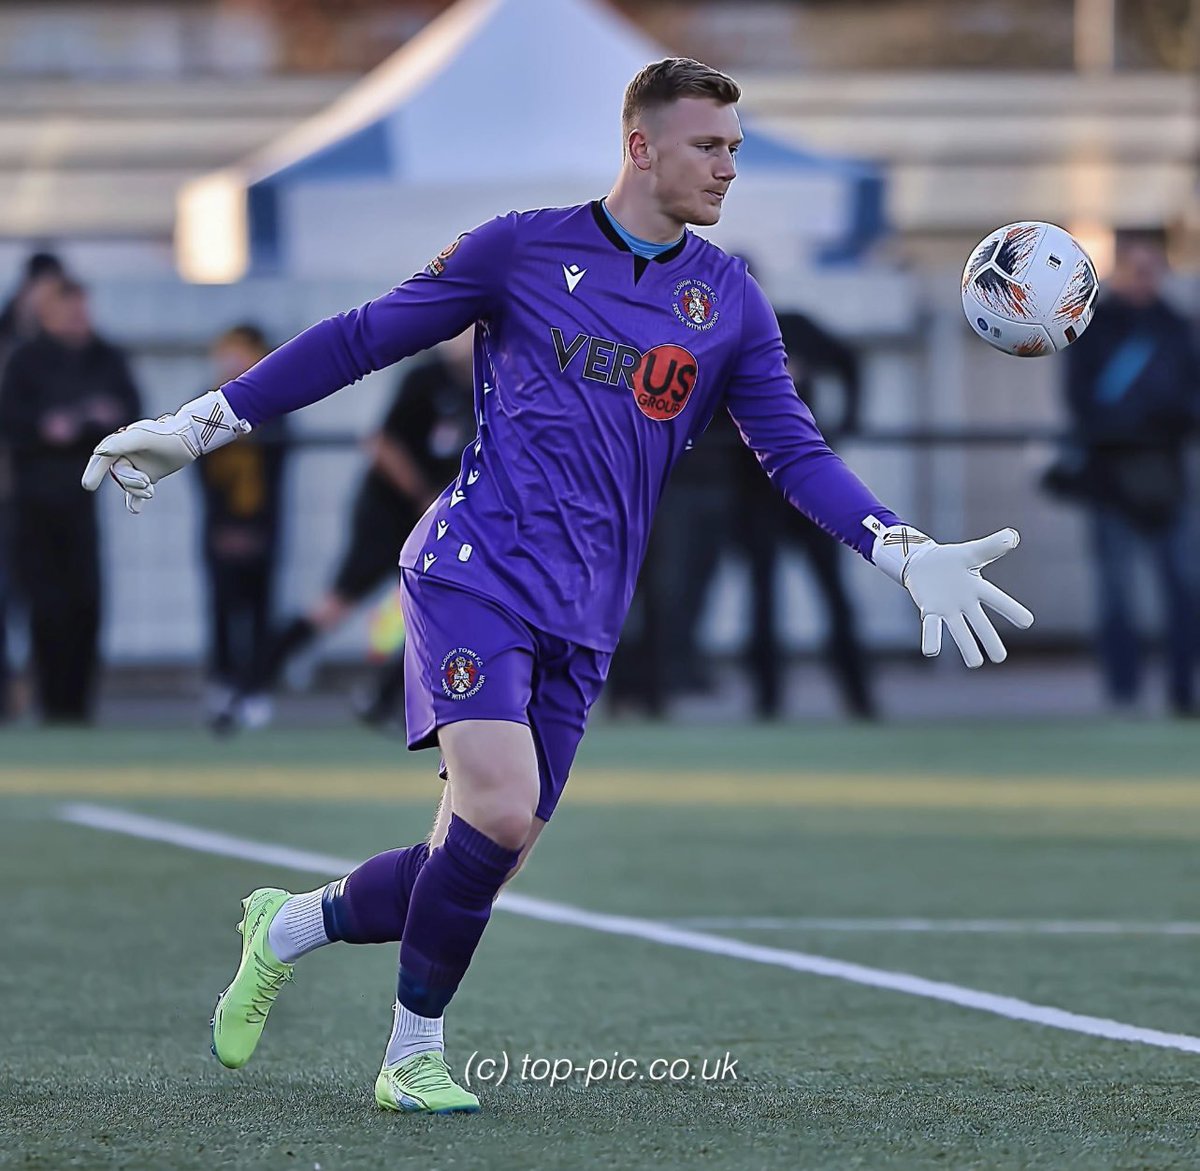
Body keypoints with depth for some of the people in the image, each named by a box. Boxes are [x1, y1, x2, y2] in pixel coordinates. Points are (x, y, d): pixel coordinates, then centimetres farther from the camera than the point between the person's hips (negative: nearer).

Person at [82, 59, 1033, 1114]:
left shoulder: (729, 301, 11)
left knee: (485, 861, -1)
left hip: (583, 623, 5)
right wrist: (201, 426, 6)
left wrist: (908, 555, -5)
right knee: (499, 807, -24)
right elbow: (362, 339, 7)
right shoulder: (524, 248, 1)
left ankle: (288, 927, 26)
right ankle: (415, 1055, -4)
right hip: (476, 570, -5)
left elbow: (795, 452, 10)